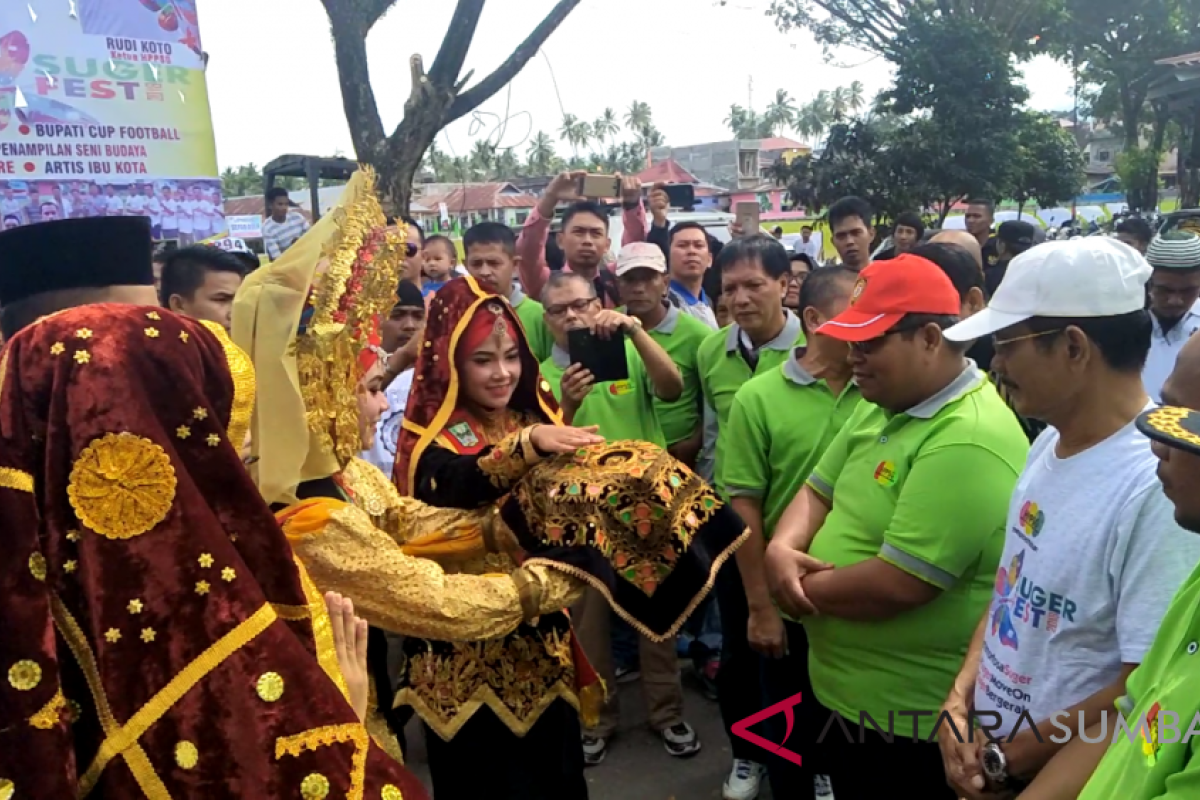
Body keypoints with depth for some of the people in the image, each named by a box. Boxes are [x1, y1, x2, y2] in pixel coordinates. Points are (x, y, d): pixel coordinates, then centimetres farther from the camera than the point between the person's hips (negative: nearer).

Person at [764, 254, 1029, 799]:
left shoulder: (968, 442, -28)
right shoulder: (882, 406, 4)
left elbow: (896, 586, -31)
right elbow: (818, 490, 9)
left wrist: (805, 589, -15)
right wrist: (782, 549, -11)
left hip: (909, 716, -8)